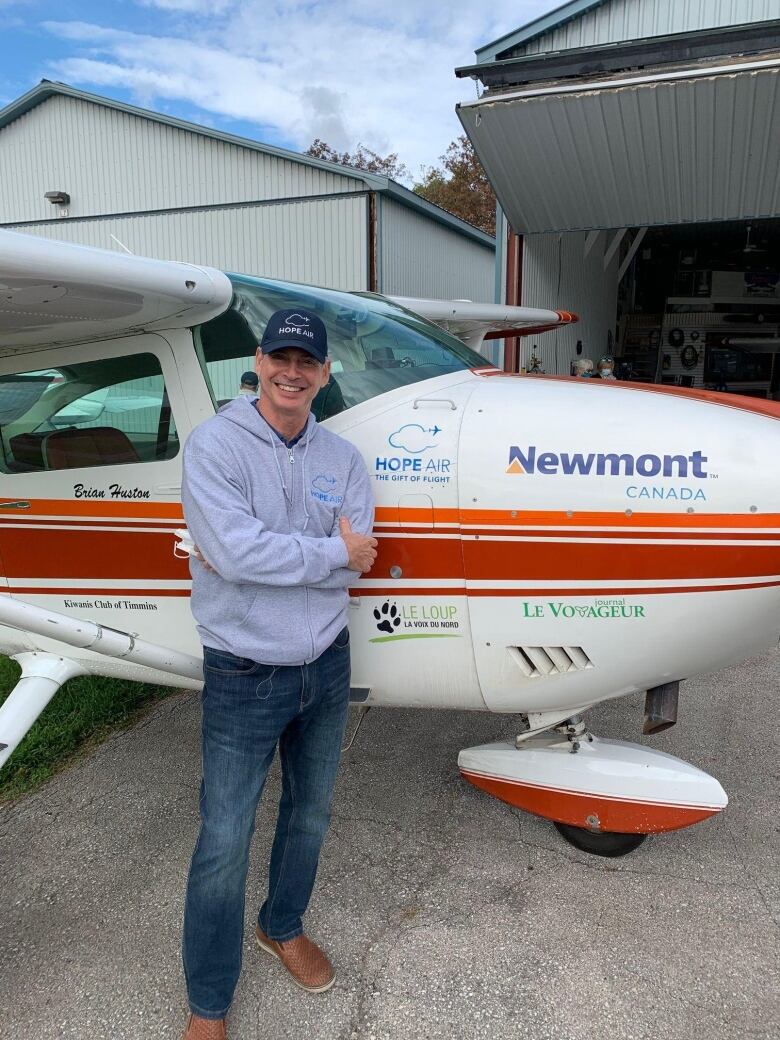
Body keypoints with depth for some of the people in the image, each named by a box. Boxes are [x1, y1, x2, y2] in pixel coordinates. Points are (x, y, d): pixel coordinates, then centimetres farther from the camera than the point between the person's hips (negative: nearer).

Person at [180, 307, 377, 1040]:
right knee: (224, 843, 6)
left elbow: (357, 560, -10)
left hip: (327, 664, 5)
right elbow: (234, 551, -25)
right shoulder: (214, 444, -12)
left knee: (310, 815, 22)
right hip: (243, 677, -4)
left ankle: (282, 928, 50)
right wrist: (328, 552, -16)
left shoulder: (342, 459, 0)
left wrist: (270, 554, -19)